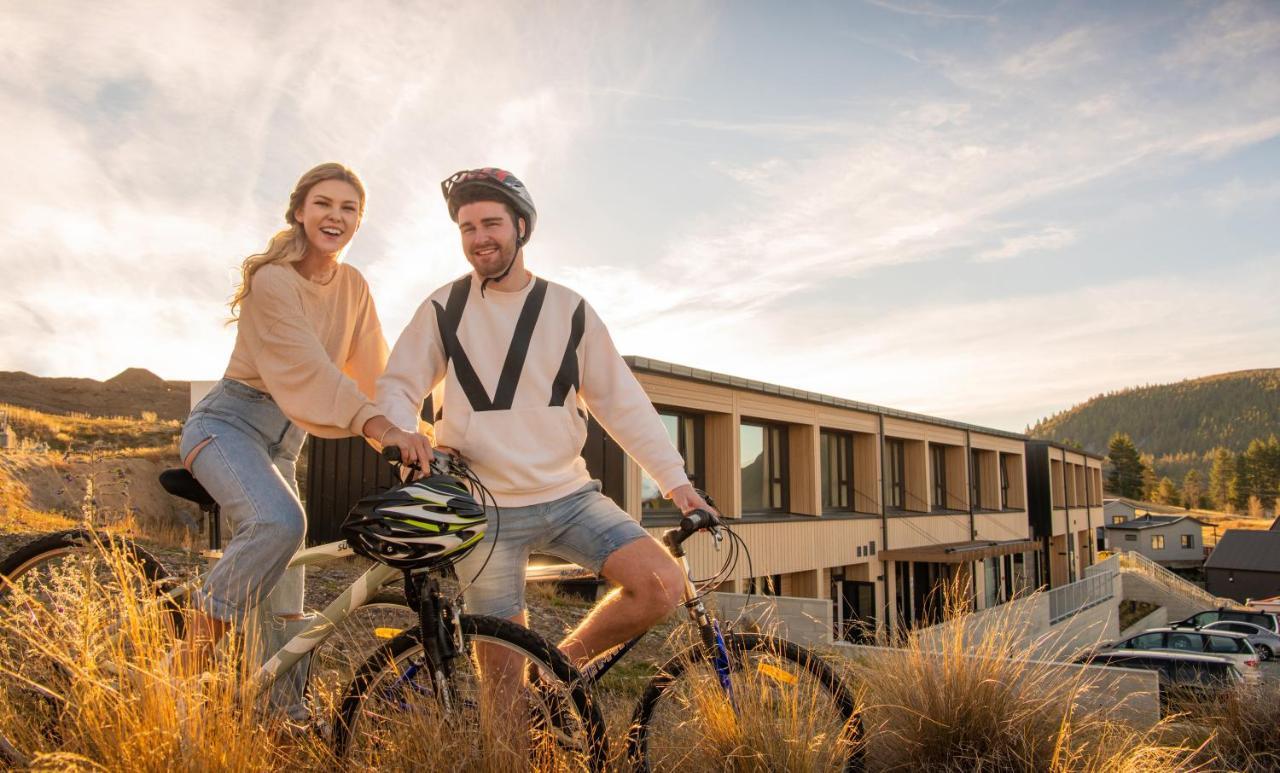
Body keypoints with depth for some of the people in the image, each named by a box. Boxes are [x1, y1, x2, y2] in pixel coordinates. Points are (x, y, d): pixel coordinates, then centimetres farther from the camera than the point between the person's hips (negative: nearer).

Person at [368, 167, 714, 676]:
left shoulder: (569, 309, 5)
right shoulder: (443, 309, 2)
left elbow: (620, 401, 4)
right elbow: (397, 386, 3)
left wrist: (675, 479, -2)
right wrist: (398, 430, -21)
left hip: (569, 496, 2)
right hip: (486, 507, -1)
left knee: (662, 586, -15)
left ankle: (567, 660, 7)